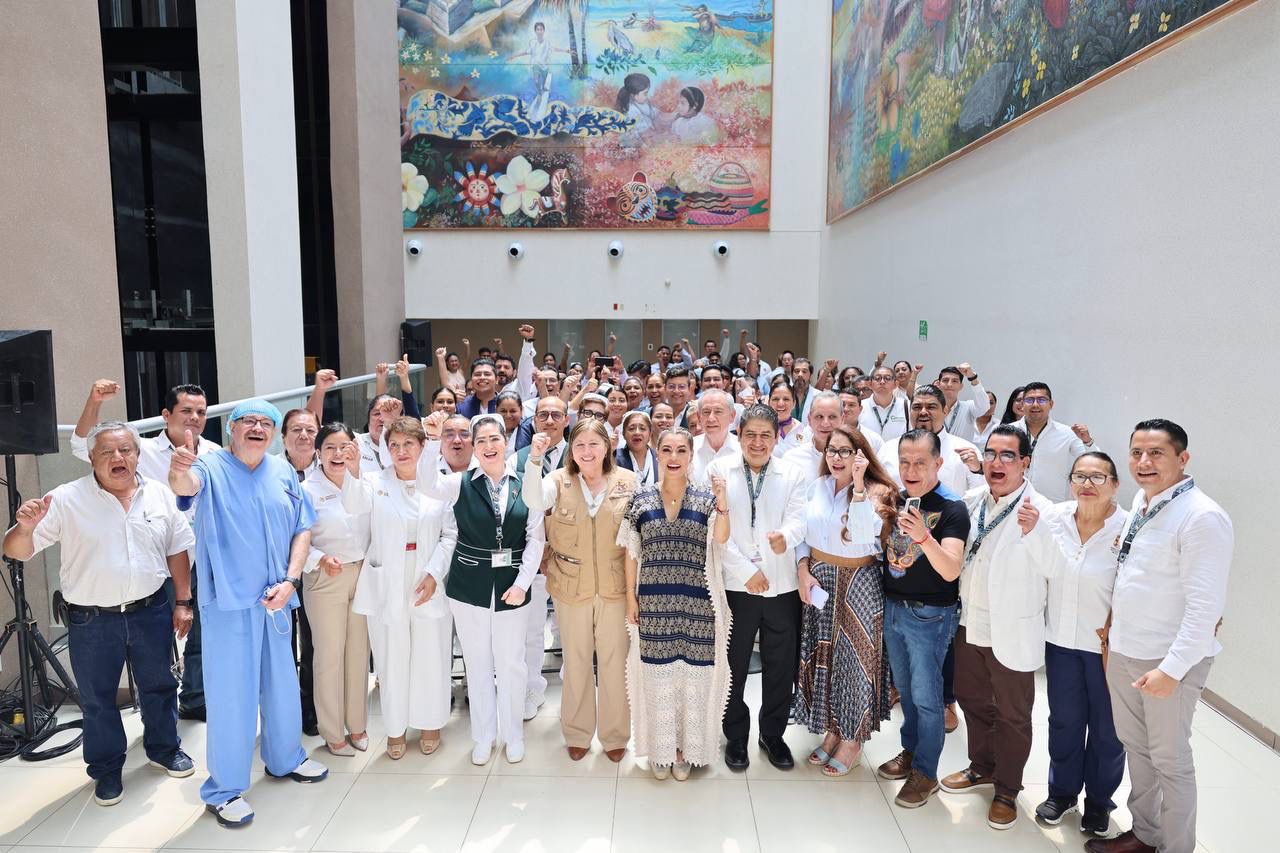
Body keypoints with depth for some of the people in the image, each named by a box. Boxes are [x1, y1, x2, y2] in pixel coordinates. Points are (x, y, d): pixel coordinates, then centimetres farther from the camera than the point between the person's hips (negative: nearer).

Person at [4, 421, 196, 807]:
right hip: (91, 620, -2)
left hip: (151, 612, 2)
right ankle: (106, 770, 33)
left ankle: (164, 749, 39)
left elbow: (177, 551, 6)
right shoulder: (66, 499, -10)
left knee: (159, 686, 17)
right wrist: (25, 528, -34)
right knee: (97, 699, 13)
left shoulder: (160, 495, -1)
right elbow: (16, 551, -11)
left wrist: (183, 602, 4)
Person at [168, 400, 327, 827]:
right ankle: (224, 789, 19)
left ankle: (286, 758, 40)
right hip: (229, 601, -5)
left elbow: (302, 529, 5)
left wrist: (290, 580, -7)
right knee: (231, 694, 2)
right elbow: (186, 486, -32)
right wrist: (179, 471, -56)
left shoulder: (283, 472, 5)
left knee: (282, 682, 19)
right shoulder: (211, 468, -8)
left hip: (276, 599, 5)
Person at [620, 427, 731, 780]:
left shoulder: (705, 497, 0)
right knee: (657, 674, 9)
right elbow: (632, 552, 4)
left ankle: (686, 746, 28)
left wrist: (722, 504, -32)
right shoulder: (641, 498, 1)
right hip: (654, 603, 1)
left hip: (695, 604, 0)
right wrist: (631, 597, 2)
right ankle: (660, 748, 28)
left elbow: (720, 539, -17)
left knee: (692, 673, 9)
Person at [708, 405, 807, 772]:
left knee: (780, 666, 13)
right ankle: (736, 736, 31)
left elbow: (798, 520, -9)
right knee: (733, 665, 11)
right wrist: (746, 571, -12)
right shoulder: (719, 470, -2)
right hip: (735, 585, -1)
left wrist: (785, 536, -33)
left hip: (781, 586, 2)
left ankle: (773, 734, 34)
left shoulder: (793, 475, 4)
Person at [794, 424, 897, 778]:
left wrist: (858, 484, -30)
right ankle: (831, 730, 33)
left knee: (855, 658, 7)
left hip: (858, 585, -4)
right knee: (822, 657, 14)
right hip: (818, 582, 5)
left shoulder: (875, 491, -12)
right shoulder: (817, 486, 2)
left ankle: (853, 739, 26)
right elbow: (803, 533, 8)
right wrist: (804, 570, -5)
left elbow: (864, 533, -30)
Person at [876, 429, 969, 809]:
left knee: (925, 696, 4)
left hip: (930, 616, -6)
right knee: (905, 689, 19)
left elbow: (951, 570, -28)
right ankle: (910, 752, 37)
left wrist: (923, 536, -43)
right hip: (893, 607, 6)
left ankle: (925, 772, 20)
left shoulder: (951, 509, -16)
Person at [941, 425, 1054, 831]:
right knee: (972, 700, 23)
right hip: (969, 625, 6)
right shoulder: (970, 500, 0)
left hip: (1012, 632, -5)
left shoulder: (1041, 510, -17)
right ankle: (982, 767, 45)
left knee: (1012, 716, 13)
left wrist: (1033, 532, -46)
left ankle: (1007, 790, 33)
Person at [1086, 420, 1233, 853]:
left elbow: (1205, 607, -22)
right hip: (1122, 651, 7)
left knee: (1169, 759, 7)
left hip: (1170, 659, -7)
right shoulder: (1140, 502, 6)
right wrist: (1114, 626, 15)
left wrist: (1172, 669, -23)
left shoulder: (1202, 517, -19)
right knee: (1135, 745, 18)